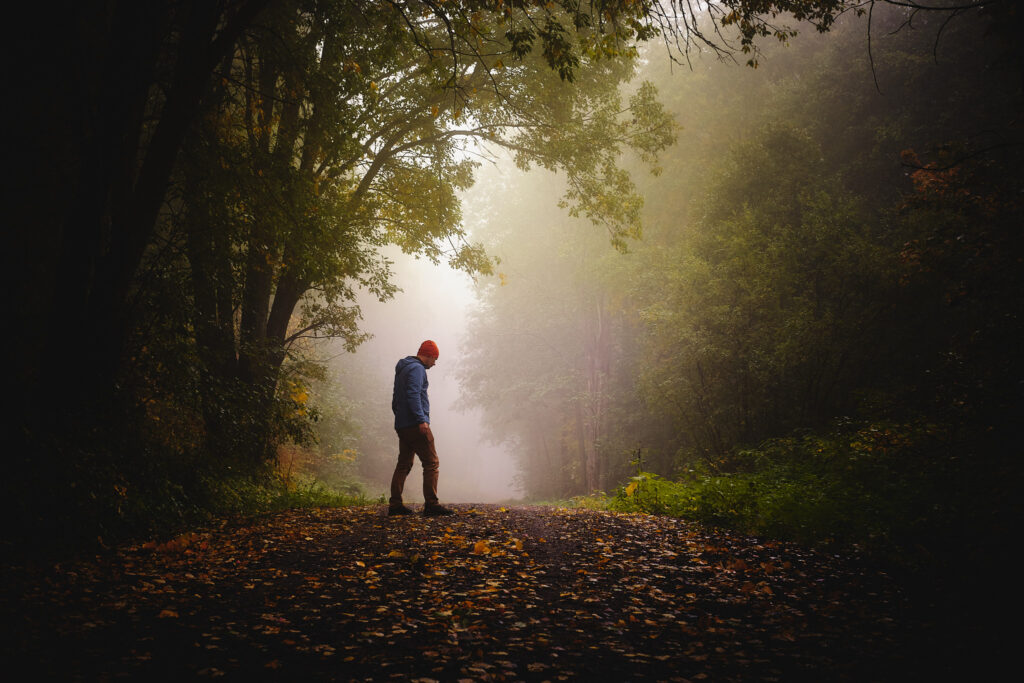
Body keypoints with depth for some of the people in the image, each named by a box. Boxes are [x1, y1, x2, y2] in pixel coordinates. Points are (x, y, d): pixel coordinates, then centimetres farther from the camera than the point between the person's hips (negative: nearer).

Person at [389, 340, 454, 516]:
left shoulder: (403, 369, 22)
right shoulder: (417, 368, -9)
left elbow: (396, 399, 26)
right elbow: (413, 395, -21)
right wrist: (421, 420, -25)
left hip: (402, 425, 10)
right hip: (415, 425, -10)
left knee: (403, 465, 11)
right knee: (431, 463, -8)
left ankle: (395, 505, 10)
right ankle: (431, 504, -11)